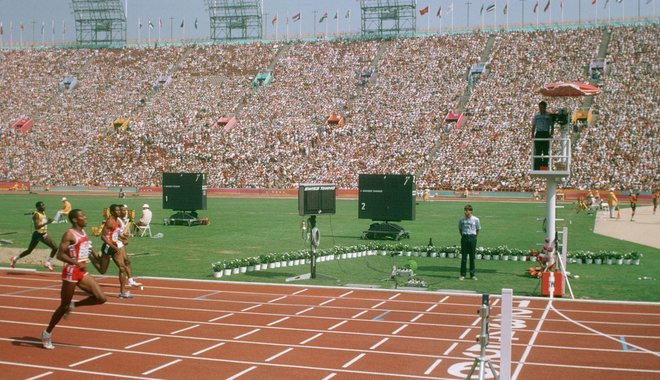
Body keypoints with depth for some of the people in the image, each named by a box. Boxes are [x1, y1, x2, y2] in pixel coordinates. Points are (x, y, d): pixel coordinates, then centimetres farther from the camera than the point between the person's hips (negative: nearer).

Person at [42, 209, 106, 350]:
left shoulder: (83, 232, 10)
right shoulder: (69, 234, -15)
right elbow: (60, 255, -22)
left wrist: (93, 253, 15)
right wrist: (77, 263, -30)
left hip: (83, 272, 7)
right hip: (71, 272, -7)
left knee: (101, 298, -4)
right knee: (64, 305, 4)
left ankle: (73, 305, 15)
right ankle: (47, 333, 21)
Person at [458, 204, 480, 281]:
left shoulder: (476, 219, -2)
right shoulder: (462, 220, 3)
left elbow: (478, 230, 7)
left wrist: (474, 237, 7)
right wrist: (463, 236, 9)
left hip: (472, 238, -1)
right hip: (464, 238, 1)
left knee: (472, 257, 5)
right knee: (463, 257, 1)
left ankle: (472, 275, 12)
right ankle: (463, 275, 6)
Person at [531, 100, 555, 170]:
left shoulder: (549, 116, 3)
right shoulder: (536, 116, 9)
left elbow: (552, 126, 7)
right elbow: (533, 126, 12)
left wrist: (551, 134, -6)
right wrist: (532, 135, 1)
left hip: (546, 134, -1)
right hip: (538, 134, 1)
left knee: (546, 151, 2)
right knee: (537, 152, -2)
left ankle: (545, 166, 8)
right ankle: (536, 168, -1)